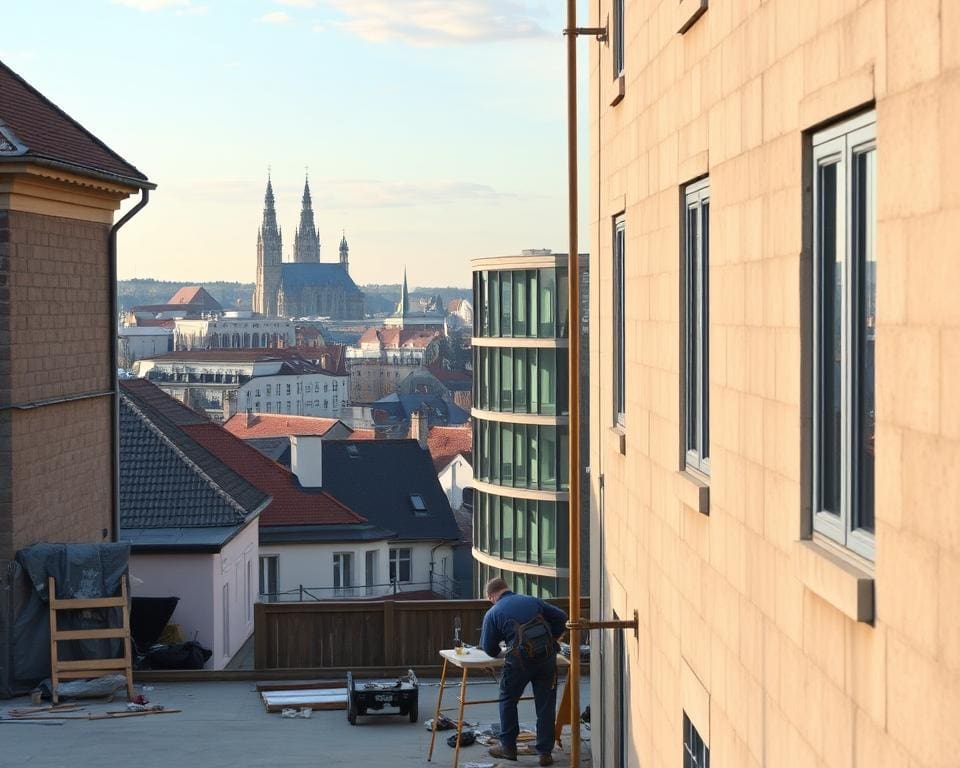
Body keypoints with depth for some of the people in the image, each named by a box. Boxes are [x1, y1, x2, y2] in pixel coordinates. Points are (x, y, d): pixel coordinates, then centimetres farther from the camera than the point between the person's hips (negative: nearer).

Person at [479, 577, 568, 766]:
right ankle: (545, 752, 10)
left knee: (508, 700, 17)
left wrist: (497, 652, 31)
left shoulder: (493, 613, 9)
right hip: (547, 657, 3)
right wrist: (552, 639, 22)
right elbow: (561, 617, 13)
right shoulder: (531, 600, 17)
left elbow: (488, 648, 9)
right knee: (546, 704, 9)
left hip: (520, 660, -3)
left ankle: (508, 747, 22)